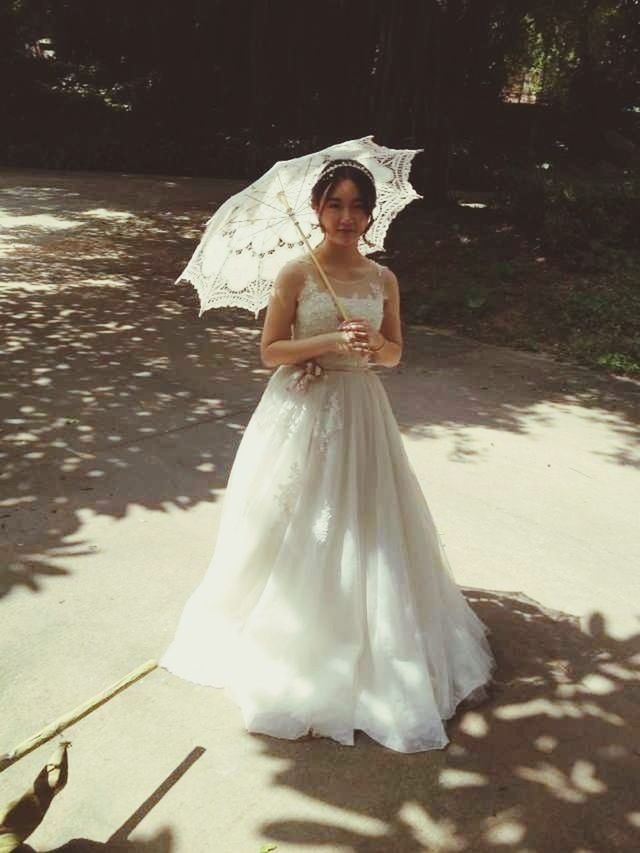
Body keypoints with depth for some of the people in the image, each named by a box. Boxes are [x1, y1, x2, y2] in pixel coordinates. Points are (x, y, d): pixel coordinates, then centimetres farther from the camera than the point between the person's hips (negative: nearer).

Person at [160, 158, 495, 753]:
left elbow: (394, 354, 9)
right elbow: (270, 351, -7)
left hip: (361, 413, 3)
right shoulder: (296, 273, -7)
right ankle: (284, 632, 28)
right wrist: (331, 340, -19)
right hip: (302, 410, -3)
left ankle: (368, 651, 31)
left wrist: (375, 343, -14)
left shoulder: (383, 279, 3)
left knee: (363, 530, 11)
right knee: (295, 531, 5)